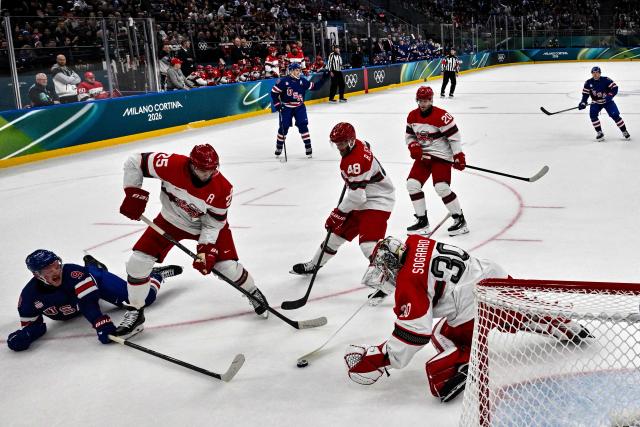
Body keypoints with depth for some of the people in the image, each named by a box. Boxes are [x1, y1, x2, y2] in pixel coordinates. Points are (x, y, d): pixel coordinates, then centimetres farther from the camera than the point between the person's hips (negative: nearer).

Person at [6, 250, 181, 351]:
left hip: (96, 282, -4)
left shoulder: (72, 272, -41)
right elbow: (32, 325, -19)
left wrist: (101, 323, -63)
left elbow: (89, 301, -48)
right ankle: (92, 266, 58)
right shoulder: (29, 295, -30)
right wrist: (23, 335, -41)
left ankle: (156, 275, 20)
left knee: (144, 298, -11)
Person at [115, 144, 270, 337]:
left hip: (209, 223, -1)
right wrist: (134, 194, -23)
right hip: (171, 220, 1)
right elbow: (135, 162, -20)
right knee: (138, 261, -10)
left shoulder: (222, 189, -28)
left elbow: (212, 225, -17)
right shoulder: (172, 164, -32)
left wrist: (206, 250, -28)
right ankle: (135, 313, 9)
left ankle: (253, 293, 24)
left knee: (228, 266, -10)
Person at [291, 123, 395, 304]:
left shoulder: (357, 160, -29)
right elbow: (367, 147, 26)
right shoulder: (356, 144, 0)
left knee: (368, 243, -25)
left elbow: (356, 195, -30)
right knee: (337, 230, 18)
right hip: (359, 200, 10)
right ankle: (314, 265, 36)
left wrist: (339, 213, -20)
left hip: (377, 202, -10)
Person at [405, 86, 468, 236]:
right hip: (423, 155, 7)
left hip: (441, 155, -7)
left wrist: (458, 156, -18)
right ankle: (422, 221, 9)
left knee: (441, 187, -19)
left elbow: (454, 136, -16)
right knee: (412, 184, -2)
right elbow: (409, 135, 15)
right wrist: (413, 146, -5)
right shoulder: (412, 116, 3)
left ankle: (460, 220, -3)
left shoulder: (441, 116, -18)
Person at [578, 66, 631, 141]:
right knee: (593, 114, -19)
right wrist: (583, 103, -16)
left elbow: (615, 88, -17)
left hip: (607, 101, -3)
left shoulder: (606, 80, -15)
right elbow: (585, 94, -2)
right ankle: (599, 133, -7)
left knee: (615, 115, -12)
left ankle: (624, 131, 4)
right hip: (596, 102, 3)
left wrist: (610, 95, -31)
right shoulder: (588, 83, -6)